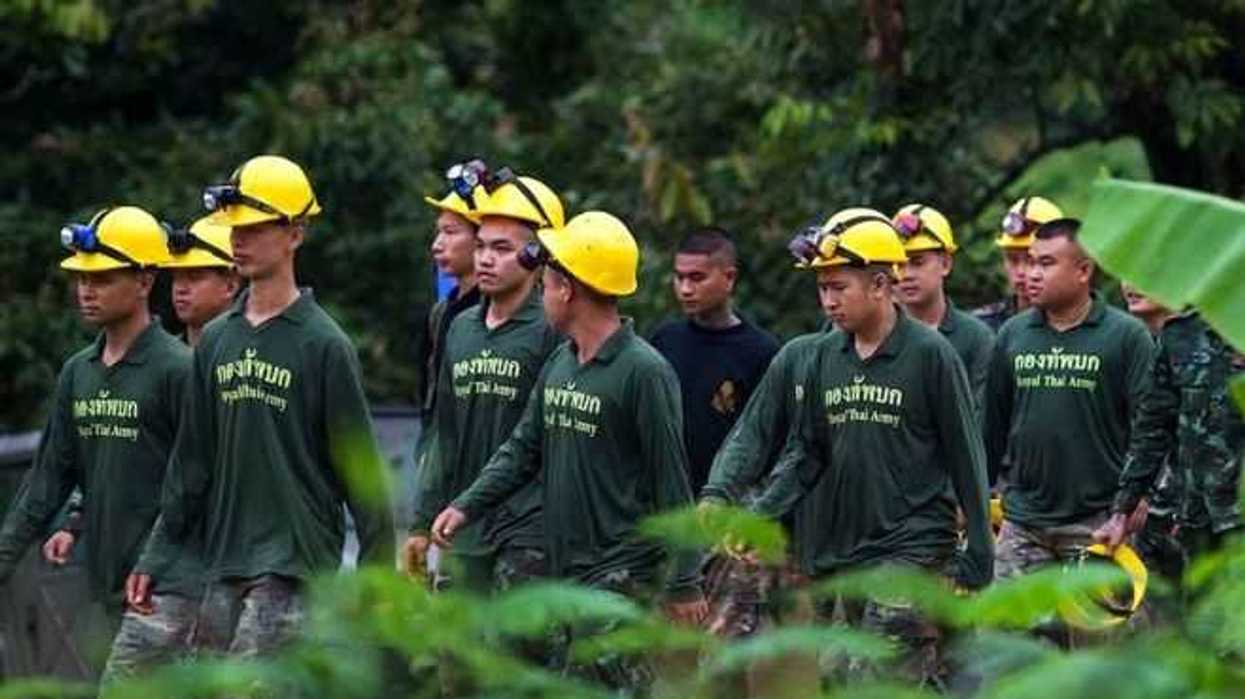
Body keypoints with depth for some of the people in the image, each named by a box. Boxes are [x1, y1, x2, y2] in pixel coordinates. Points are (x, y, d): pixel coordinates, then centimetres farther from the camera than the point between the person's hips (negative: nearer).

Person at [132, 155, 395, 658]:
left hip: (295, 564, -7)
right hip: (224, 563, 7)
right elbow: (192, 461, 18)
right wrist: (155, 559, 15)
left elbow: (360, 465, -5)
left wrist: (379, 578, -7)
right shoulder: (216, 340, 12)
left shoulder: (323, 344, -6)